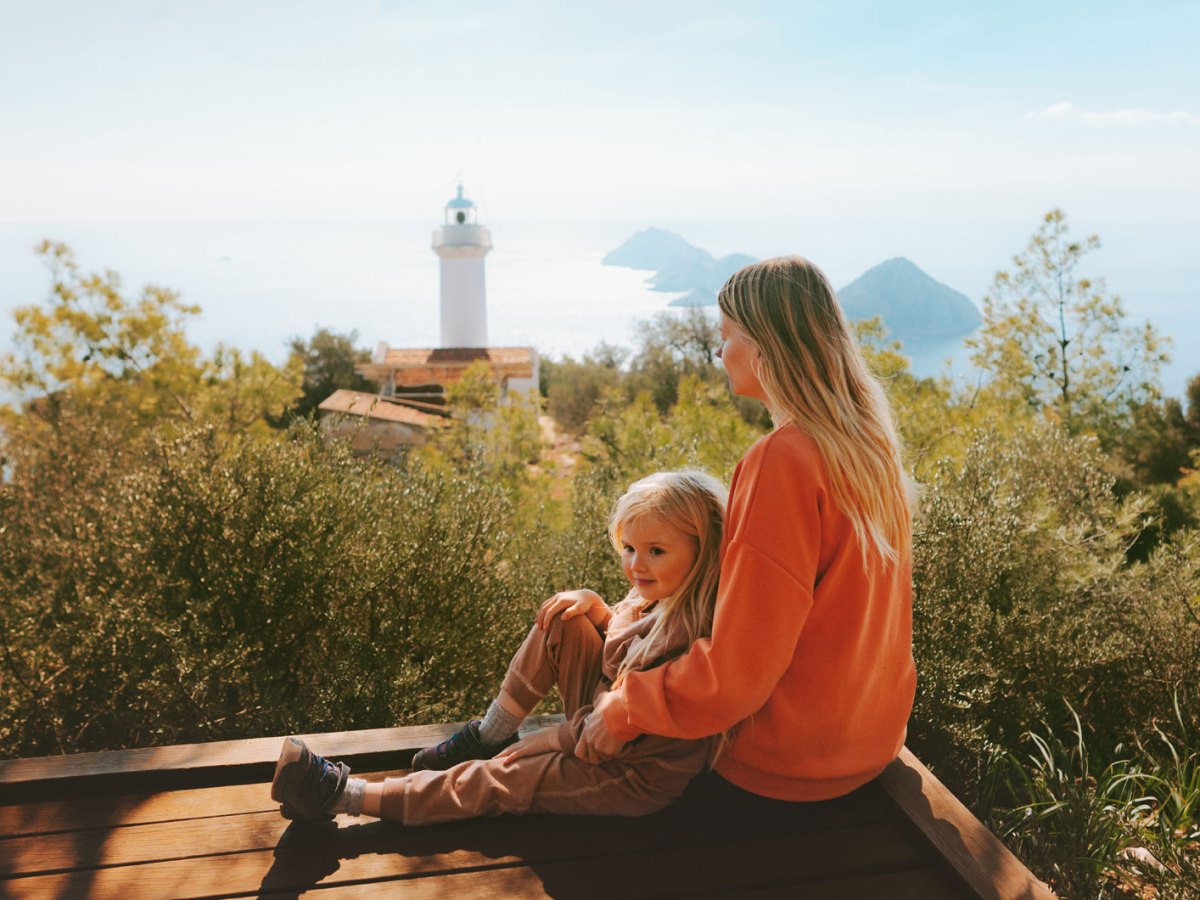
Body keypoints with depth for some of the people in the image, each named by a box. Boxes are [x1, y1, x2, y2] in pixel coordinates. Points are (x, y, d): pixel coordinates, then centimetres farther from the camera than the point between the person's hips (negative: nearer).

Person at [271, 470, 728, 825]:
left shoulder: (689, 635, -30)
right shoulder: (656, 598, -1)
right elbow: (623, 640, 17)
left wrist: (537, 743, -16)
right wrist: (595, 605, -4)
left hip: (634, 774, -9)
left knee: (500, 779, -14)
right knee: (562, 618, -4)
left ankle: (342, 795, -6)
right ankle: (488, 737, 4)